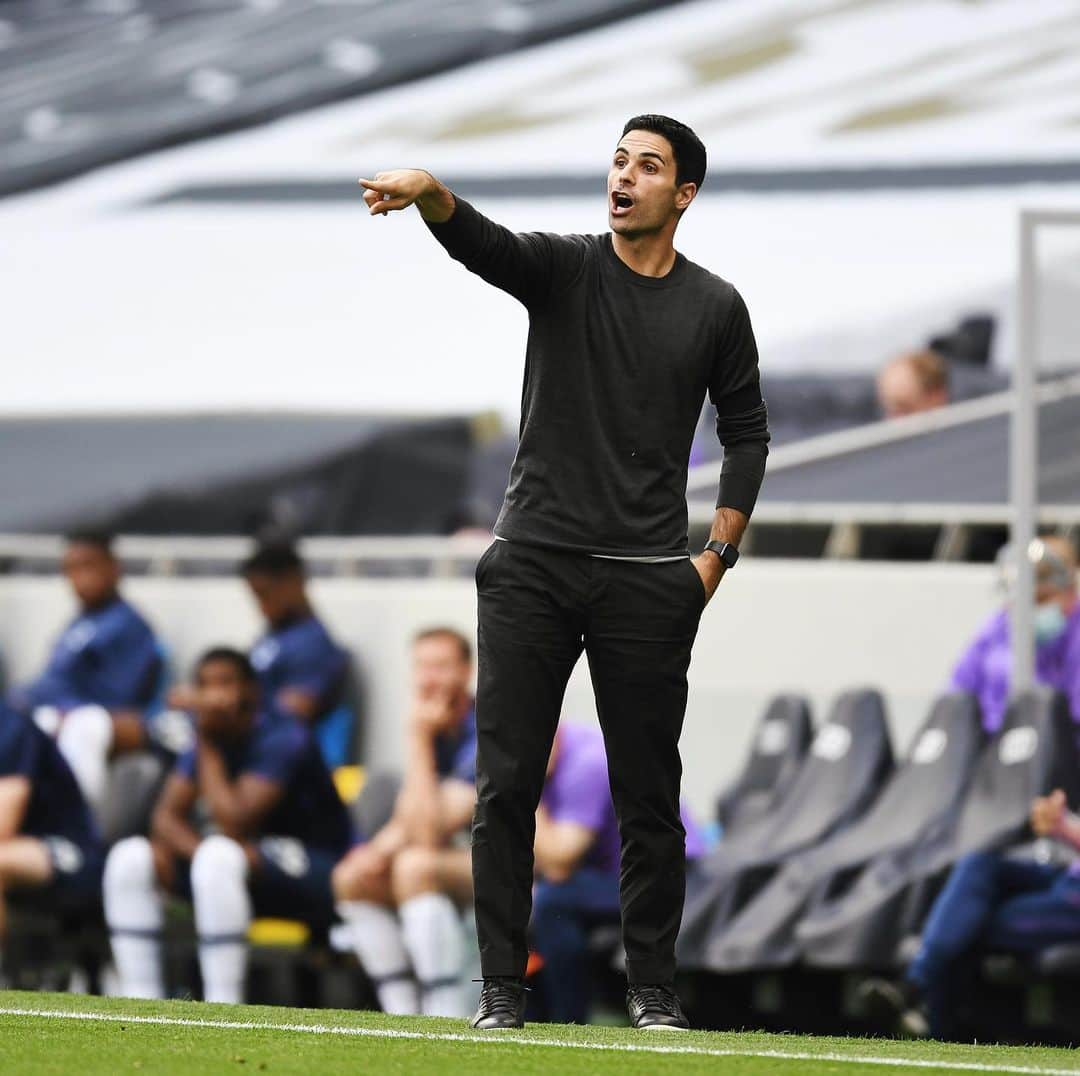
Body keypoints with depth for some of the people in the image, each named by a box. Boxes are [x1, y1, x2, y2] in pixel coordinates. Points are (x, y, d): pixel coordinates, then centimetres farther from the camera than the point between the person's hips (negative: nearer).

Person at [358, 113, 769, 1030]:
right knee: (506, 783, -2)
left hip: (647, 579, 0)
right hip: (534, 565, 0)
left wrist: (718, 555, 3)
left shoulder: (716, 308, 6)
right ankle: (503, 987, 4)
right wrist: (428, 192, -41)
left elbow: (746, 432, 14)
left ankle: (654, 988, 12)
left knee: (648, 792, 3)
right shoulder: (562, 269, 2)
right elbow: (481, 242, -19)